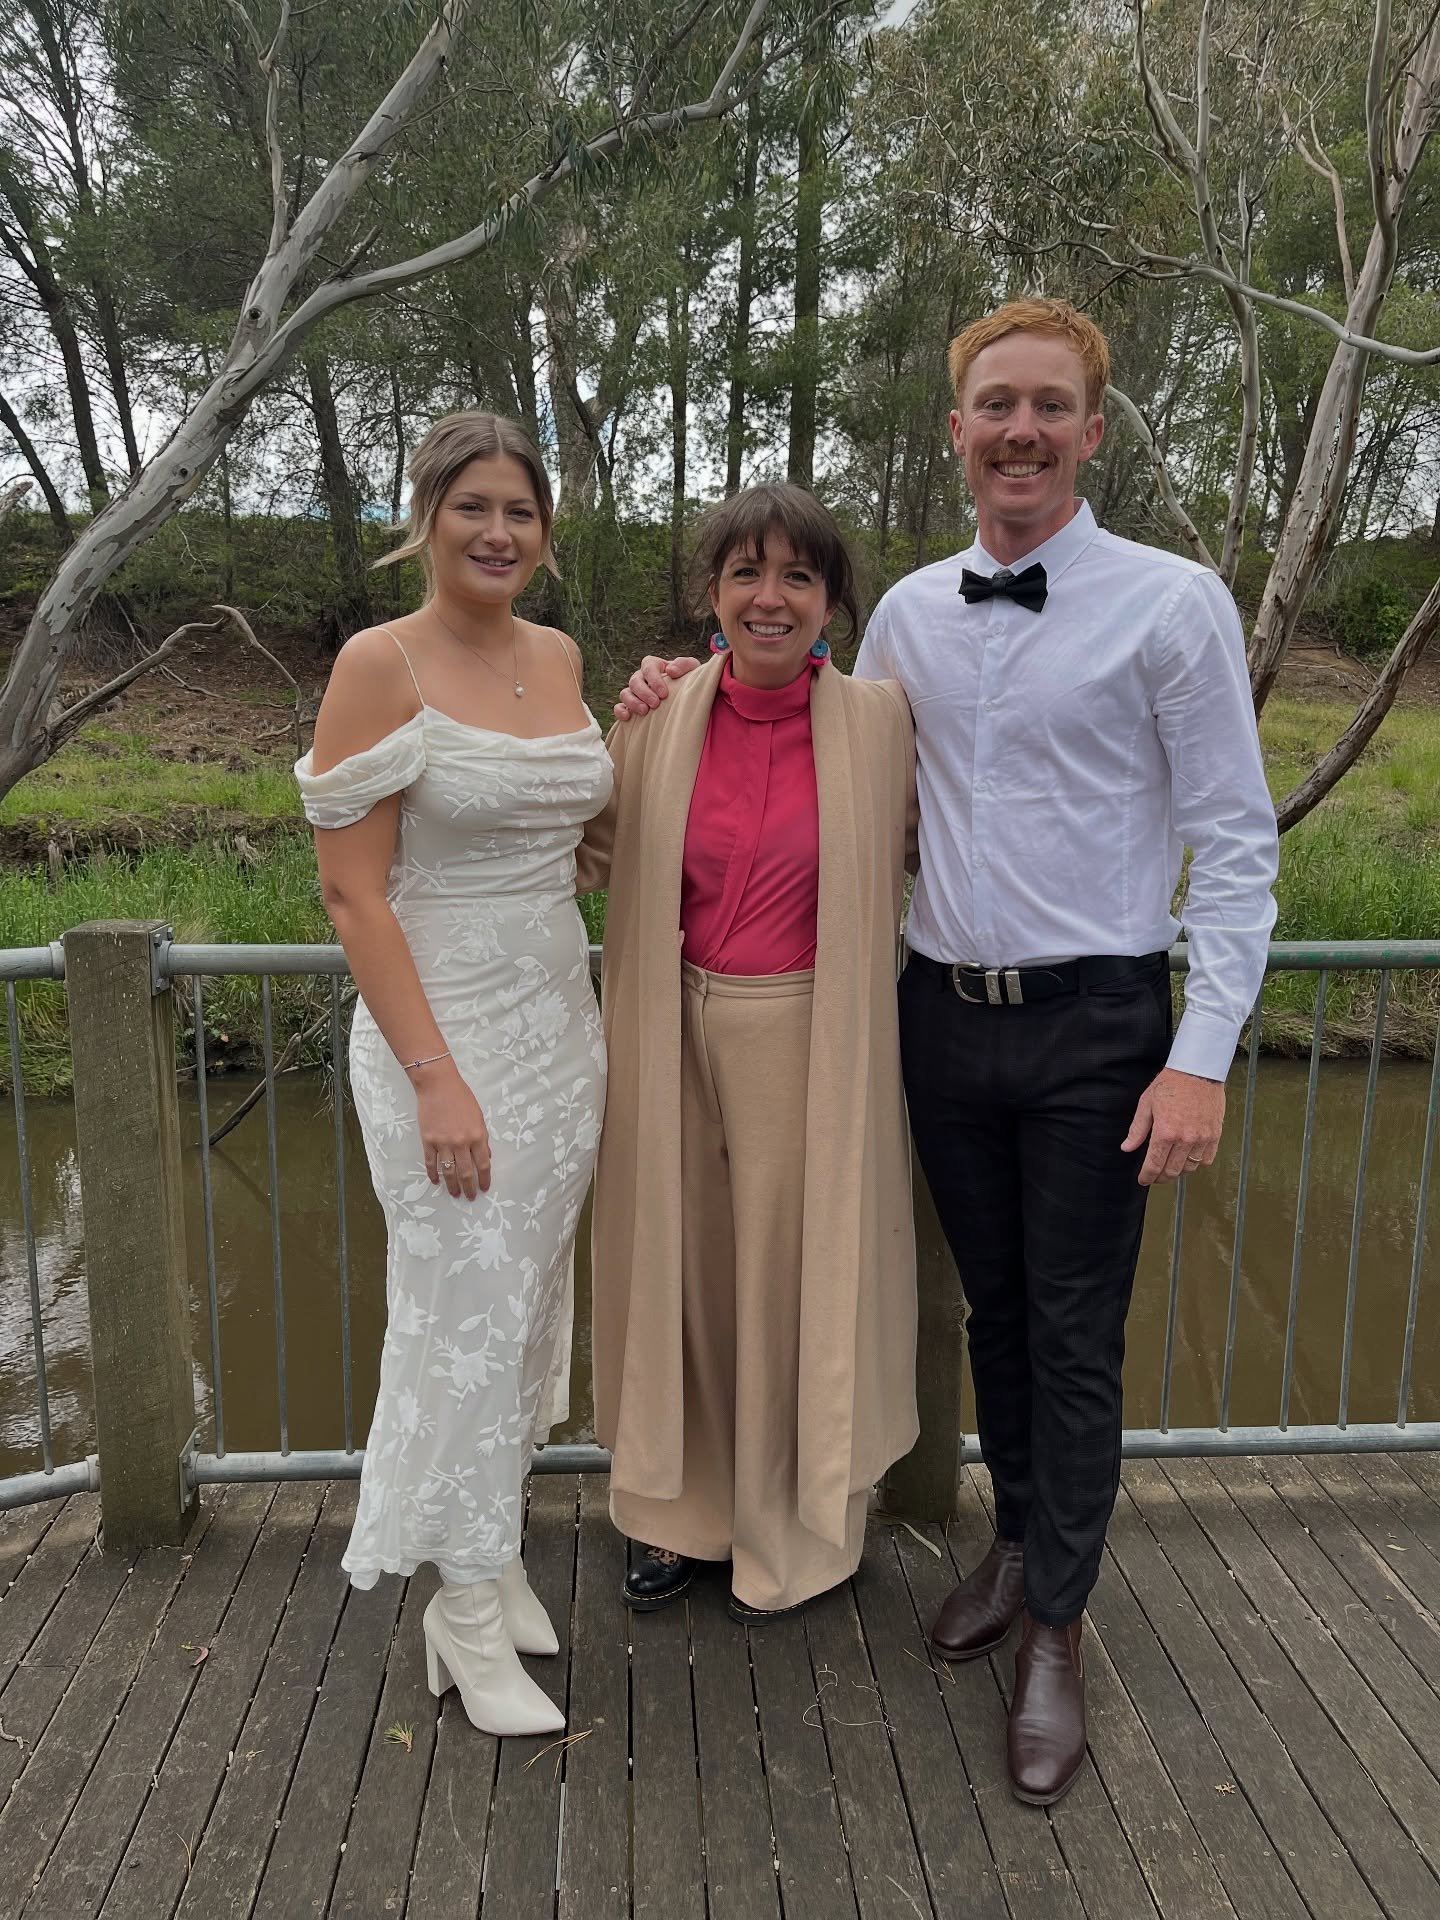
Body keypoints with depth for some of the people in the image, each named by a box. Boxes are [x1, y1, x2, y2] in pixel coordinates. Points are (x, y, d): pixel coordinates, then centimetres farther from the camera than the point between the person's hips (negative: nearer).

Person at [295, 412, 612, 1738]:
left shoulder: (559, 658, 8)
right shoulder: (382, 665, -11)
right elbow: (352, 888, -15)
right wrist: (435, 1076, -18)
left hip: (562, 1024, 7)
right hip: (442, 1032, -6)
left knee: (532, 1300, 15)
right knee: (467, 1316, 3)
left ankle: (497, 1551, 35)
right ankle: (469, 1610, 23)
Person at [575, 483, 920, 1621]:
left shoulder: (880, 723, -6)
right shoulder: (659, 722, -1)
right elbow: (592, 856, 9)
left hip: (811, 1043, -2)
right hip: (680, 1038, 2)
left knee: (798, 1274, 10)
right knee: (687, 1268, 14)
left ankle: (796, 1530, 34)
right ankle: (685, 1508, 38)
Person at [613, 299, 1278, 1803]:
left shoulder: (1171, 603, -7)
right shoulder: (908, 612, 7)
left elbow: (1235, 843, -8)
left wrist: (1203, 1056, -14)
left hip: (1095, 1025, -4)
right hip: (944, 1014, 4)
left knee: (1076, 1337, 6)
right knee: (993, 1305, 18)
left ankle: (1054, 1632, 25)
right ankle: (1018, 1539, 41)